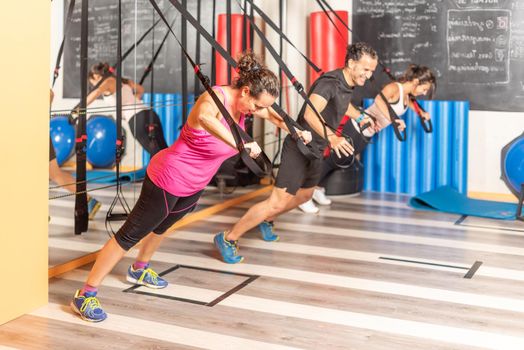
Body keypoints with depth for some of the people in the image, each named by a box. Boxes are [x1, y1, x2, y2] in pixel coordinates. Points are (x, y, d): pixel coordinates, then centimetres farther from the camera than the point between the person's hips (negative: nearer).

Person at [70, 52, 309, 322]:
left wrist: (294, 131, 9)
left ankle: (139, 270, 56)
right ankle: (85, 295, 4)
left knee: (162, 225, 30)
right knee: (130, 234, -4)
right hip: (168, 179, -9)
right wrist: (239, 144, -62)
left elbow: (269, 112, 19)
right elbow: (204, 117, -55)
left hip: (194, 185, 9)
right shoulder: (216, 97, -29)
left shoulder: (243, 102, -5)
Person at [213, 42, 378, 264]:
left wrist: (360, 117, 34)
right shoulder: (329, 82, -23)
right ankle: (227, 239, -6)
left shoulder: (349, 84, 6)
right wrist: (331, 137, -53)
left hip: (315, 150, 10)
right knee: (278, 202, -13)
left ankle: (266, 221, 47)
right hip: (299, 148, -10)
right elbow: (310, 114, -41)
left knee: (304, 196, 26)